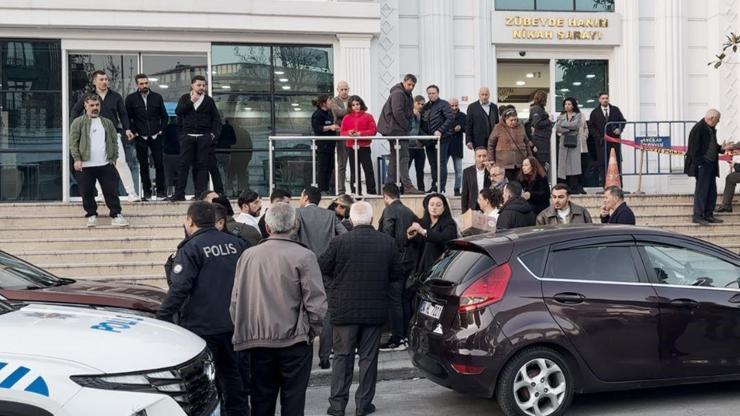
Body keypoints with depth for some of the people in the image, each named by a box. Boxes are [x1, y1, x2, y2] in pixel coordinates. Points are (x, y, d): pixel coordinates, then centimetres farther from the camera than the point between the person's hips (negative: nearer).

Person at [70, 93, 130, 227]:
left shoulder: (107, 123, 12)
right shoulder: (78, 122, 1)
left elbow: (114, 141, 14)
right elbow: (73, 142, -3)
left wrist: (114, 158, 5)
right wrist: (77, 159, -10)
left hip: (105, 165, 2)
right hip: (85, 166, -2)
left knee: (111, 191, 1)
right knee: (87, 192, 5)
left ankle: (116, 215, 6)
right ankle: (91, 215, 18)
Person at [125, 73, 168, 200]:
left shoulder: (157, 97, 7)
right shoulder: (131, 98, 2)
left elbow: (164, 116, 12)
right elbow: (127, 117, 2)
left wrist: (162, 130, 3)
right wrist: (133, 132, -4)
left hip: (156, 137, 1)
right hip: (140, 138, -1)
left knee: (159, 164, -2)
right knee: (143, 166, 3)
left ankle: (160, 190, 7)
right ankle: (146, 192, 11)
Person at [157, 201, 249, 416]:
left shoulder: (190, 249, -12)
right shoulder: (236, 244, 6)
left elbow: (179, 288, -19)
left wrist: (162, 317, -15)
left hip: (202, 327, -6)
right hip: (233, 324, 6)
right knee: (232, 374, 16)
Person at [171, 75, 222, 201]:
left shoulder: (209, 100, 11)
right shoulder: (185, 98, 12)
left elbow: (216, 119, 9)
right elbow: (178, 111, -4)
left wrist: (214, 133, -2)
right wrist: (191, 101, -10)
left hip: (204, 137, 0)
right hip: (187, 136, 0)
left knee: (202, 165, -1)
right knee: (184, 164, -3)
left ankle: (200, 193, 1)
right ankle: (179, 194, -2)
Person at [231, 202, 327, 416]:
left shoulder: (248, 256, 0)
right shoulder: (303, 256, -12)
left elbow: (236, 300, 4)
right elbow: (316, 302, -12)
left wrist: (243, 330, 15)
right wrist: (313, 330, 4)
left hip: (258, 341, 4)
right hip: (294, 340, -3)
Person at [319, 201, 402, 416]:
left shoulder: (339, 242, -12)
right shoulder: (388, 242, -4)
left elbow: (322, 268, -2)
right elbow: (396, 273, 5)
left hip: (345, 309, -1)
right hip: (375, 309, 1)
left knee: (342, 356, 8)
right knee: (369, 357, 10)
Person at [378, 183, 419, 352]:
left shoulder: (389, 211, -9)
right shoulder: (409, 212, 13)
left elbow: (387, 236, -16)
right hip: (410, 260, 8)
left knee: (394, 300, -5)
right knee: (405, 299, 13)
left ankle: (397, 339, -4)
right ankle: (406, 336, 18)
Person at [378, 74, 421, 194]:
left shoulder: (406, 95, 19)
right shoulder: (398, 93, -13)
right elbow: (397, 112, -21)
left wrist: (407, 127, 8)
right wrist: (407, 126, -14)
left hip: (395, 130, 11)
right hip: (396, 130, -11)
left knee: (395, 157, 13)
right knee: (403, 157, -14)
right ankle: (407, 186, -18)